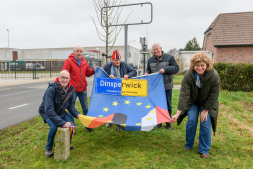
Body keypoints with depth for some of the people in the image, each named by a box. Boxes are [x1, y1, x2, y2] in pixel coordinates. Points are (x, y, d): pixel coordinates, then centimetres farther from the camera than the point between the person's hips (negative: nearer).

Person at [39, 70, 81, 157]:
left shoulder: (70, 89, -13)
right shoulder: (51, 90, -31)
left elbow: (71, 105, -1)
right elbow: (49, 110, -36)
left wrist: (77, 114, -22)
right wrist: (62, 123, -41)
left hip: (60, 112, 5)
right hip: (47, 112, -5)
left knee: (71, 124, -16)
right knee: (54, 126, -30)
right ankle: (48, 148, -1)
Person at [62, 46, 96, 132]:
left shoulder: (84, 62, 10)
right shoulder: (69, 61, -6)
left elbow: (87, 73, 15)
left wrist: (93, 70, -3)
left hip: (83, 89, 5)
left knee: (85, 108, 13)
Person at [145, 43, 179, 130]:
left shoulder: (169, 58, -2)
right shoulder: (150, 60, 9)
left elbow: (176, 68, -6)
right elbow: (148, 69, 20)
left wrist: (165, 69, -19)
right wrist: (146, 73, -3)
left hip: (167, 87, -3)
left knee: (167, 105, 9)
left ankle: (168, 123, 24)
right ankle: (158, 122, 26)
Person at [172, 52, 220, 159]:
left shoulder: (214, 76, -26)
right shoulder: (188, 75, -27)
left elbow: (213, 95, -17)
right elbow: (184, 94, -30)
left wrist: (205, 110, -14)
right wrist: (178, 113, -35)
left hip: (207, 103, 0)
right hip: (192, 102, 0)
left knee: (205, 123, -6)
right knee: (191, 120, -6)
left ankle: (204, 150, 11)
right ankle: (189, 145, 18)